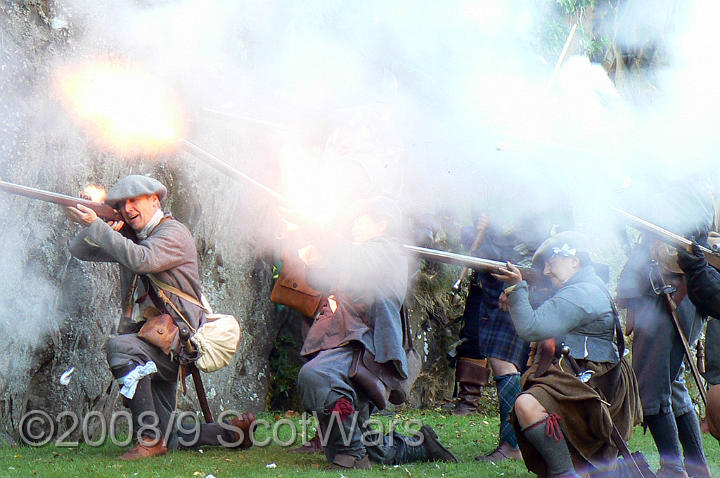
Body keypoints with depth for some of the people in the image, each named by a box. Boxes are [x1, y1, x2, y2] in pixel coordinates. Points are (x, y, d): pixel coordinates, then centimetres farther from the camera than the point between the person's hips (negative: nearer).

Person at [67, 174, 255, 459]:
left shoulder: (174, 233, -8)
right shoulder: (129, 238, 16)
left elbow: (141, 260, -27)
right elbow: (79, 250, 14)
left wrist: (96, 226, -23)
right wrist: (93, 230, -7)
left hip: (175, 340, -8)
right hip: (147, 341, 8)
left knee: (119, 347, -36)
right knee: (168, 440, 4)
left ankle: (151, 438, -31)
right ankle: (235, 432, 23)